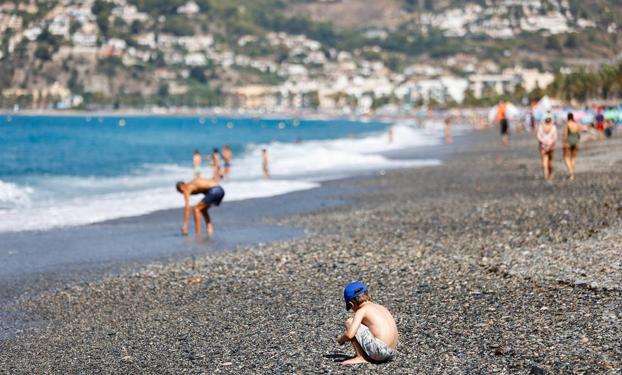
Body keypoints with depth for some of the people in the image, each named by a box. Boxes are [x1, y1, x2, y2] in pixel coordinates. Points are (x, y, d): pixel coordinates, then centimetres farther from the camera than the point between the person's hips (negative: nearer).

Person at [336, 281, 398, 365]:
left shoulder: (361, 311, -2)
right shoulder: (381, 307, 20)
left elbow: (350, 334, -14)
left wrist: (341, 338, 9)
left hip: (379, 350, -8)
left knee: (349, 322, 2)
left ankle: (361, 357, 0)